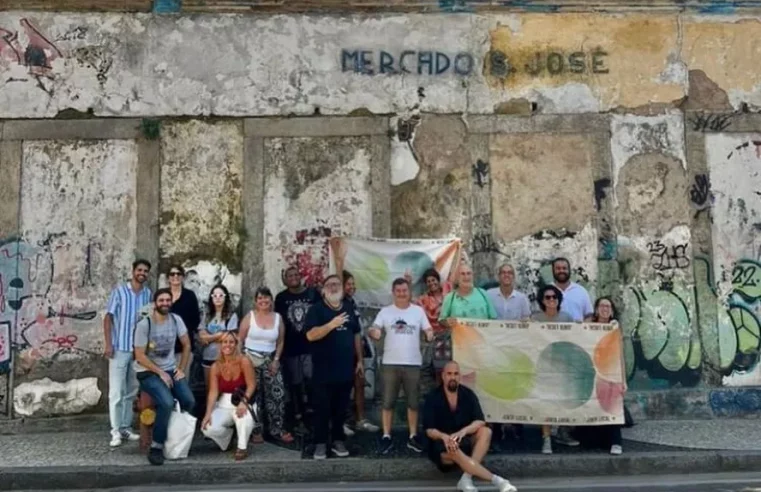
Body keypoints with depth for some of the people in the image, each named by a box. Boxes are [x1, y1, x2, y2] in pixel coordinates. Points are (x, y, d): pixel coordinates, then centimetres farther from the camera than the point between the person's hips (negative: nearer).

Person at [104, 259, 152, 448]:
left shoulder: (148, 293, 5)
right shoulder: (119, 290, -4)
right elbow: (108, 317, -4)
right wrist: (108, 344, -11)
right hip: (120, 348, -4)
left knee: (132, 391, 11)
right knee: (116, 391, -3)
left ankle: (126, 427, 20)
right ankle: (116, 431, 2)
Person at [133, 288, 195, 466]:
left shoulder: (176, 320, -3)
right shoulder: (144, 325, -16)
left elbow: (186, 345, 7)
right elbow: (140, 356, -15)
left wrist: (181, 369, -1)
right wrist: (160, 373, -16)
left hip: (171, 369, 5)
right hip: (148, 372, -5)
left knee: (189, 401, -15)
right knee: (167, 403, -29)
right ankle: (156, 447, -15)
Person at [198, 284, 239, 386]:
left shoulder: (232, 316, -4)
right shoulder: (207, 316, 9)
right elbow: (201, 338, 4)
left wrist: (209, 337, -2)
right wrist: (218, 335, -10)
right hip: (207, 357, 4)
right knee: (209, 388, 12)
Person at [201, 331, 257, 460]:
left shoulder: (244, 361, -11)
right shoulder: (216, 366, -2)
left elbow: (251, 385, -13)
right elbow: (213, 392, -8)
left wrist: (244, 402, -29)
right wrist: (208, 413, -20)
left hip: (243, 402, -3)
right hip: (223, 405, 3)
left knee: (243, 414, -39)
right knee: (208, 429, -21)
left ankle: (242, 447, -14)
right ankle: (228, 433, 15)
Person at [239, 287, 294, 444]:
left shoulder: (278, 318, 4)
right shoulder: (249, 316, -2)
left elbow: (280, 342, 8)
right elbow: (240, 340, -1)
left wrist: (276, 360, -2)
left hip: (270, 360, 2)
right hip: (251, 359, -2)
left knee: (277, 394, -3)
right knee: (253, 395, 3)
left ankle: (277, 429, 7)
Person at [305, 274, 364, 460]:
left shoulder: (349, 309, 10)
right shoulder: (316, 309, -6)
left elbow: (356, 336, 17)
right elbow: (310, 335, -19)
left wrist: (360, 360, 13)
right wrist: (332, 324, -29)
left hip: (346, 368, 4)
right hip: (323, 370, -4)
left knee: (341, 408, 11)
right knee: (322, 408, 2)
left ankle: (338, 441, 22)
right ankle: (320, 443, 12)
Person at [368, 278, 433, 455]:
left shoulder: (418, 311, 6)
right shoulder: (385, 311, 3)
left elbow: (428, 330, 6)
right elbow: (374, 329, -2)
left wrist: (430, 335, -18)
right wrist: (374, 331, -26)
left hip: (413, 363, 1)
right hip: (391, 363, -1)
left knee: (413, 402, 8)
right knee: (388, 402, 4)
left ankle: (413, 436, 19)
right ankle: (386, 437, 12)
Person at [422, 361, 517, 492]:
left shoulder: (468, 394, 0)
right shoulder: (432, 398, -7)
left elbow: (480, 421, -11)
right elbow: (429, 430, -13)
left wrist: (463, 431, -31)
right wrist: (444, 437, -34)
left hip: (465, 442, 4)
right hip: (442, 446, -3)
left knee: (486, 431, -23)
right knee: (453, 451, -37)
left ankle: (467, 478, -34)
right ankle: (496, 480, -39)